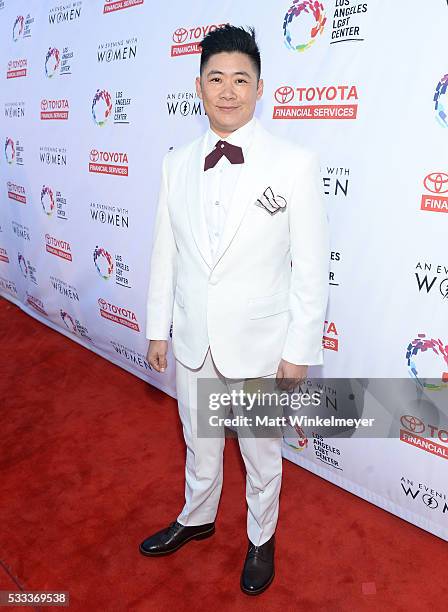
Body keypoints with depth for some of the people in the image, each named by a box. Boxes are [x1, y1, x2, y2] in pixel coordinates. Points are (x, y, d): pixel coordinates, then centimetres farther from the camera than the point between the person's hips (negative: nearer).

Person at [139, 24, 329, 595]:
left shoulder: (295, 163, -14)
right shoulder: (177, 163, 0)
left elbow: (311, 266, -11)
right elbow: (165, 253, 4)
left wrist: (300, 350, -10)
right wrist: (158, 329, 7)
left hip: (260, 345, -3)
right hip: (193, 341, 4)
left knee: (261, 452, 19)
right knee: (199, 444, 25)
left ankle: (260, 539, 46)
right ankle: (196, 519, 53)